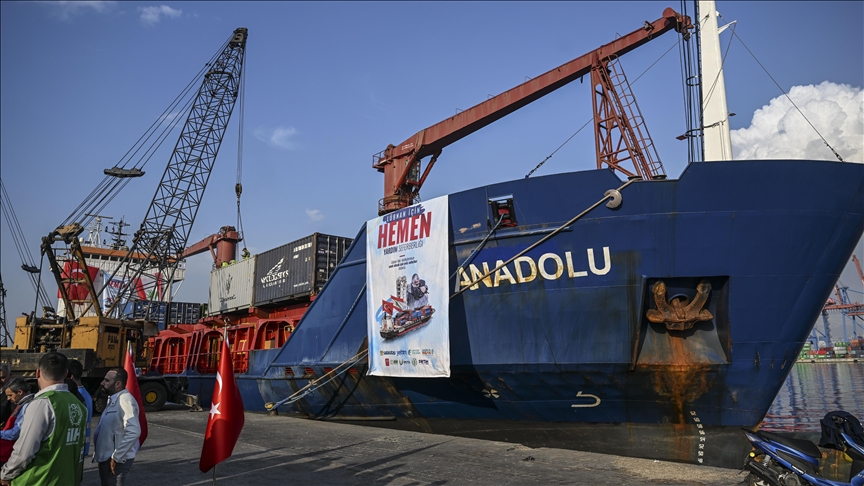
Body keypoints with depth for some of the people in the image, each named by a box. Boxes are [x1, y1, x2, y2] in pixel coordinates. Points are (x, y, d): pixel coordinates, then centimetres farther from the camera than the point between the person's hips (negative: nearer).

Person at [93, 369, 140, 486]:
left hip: (117, 461, -10)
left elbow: (134, 432, -30)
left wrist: (116, 457, -24)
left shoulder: (125, 400, -21)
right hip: (106, 458, 10)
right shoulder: (113, 400, 11)